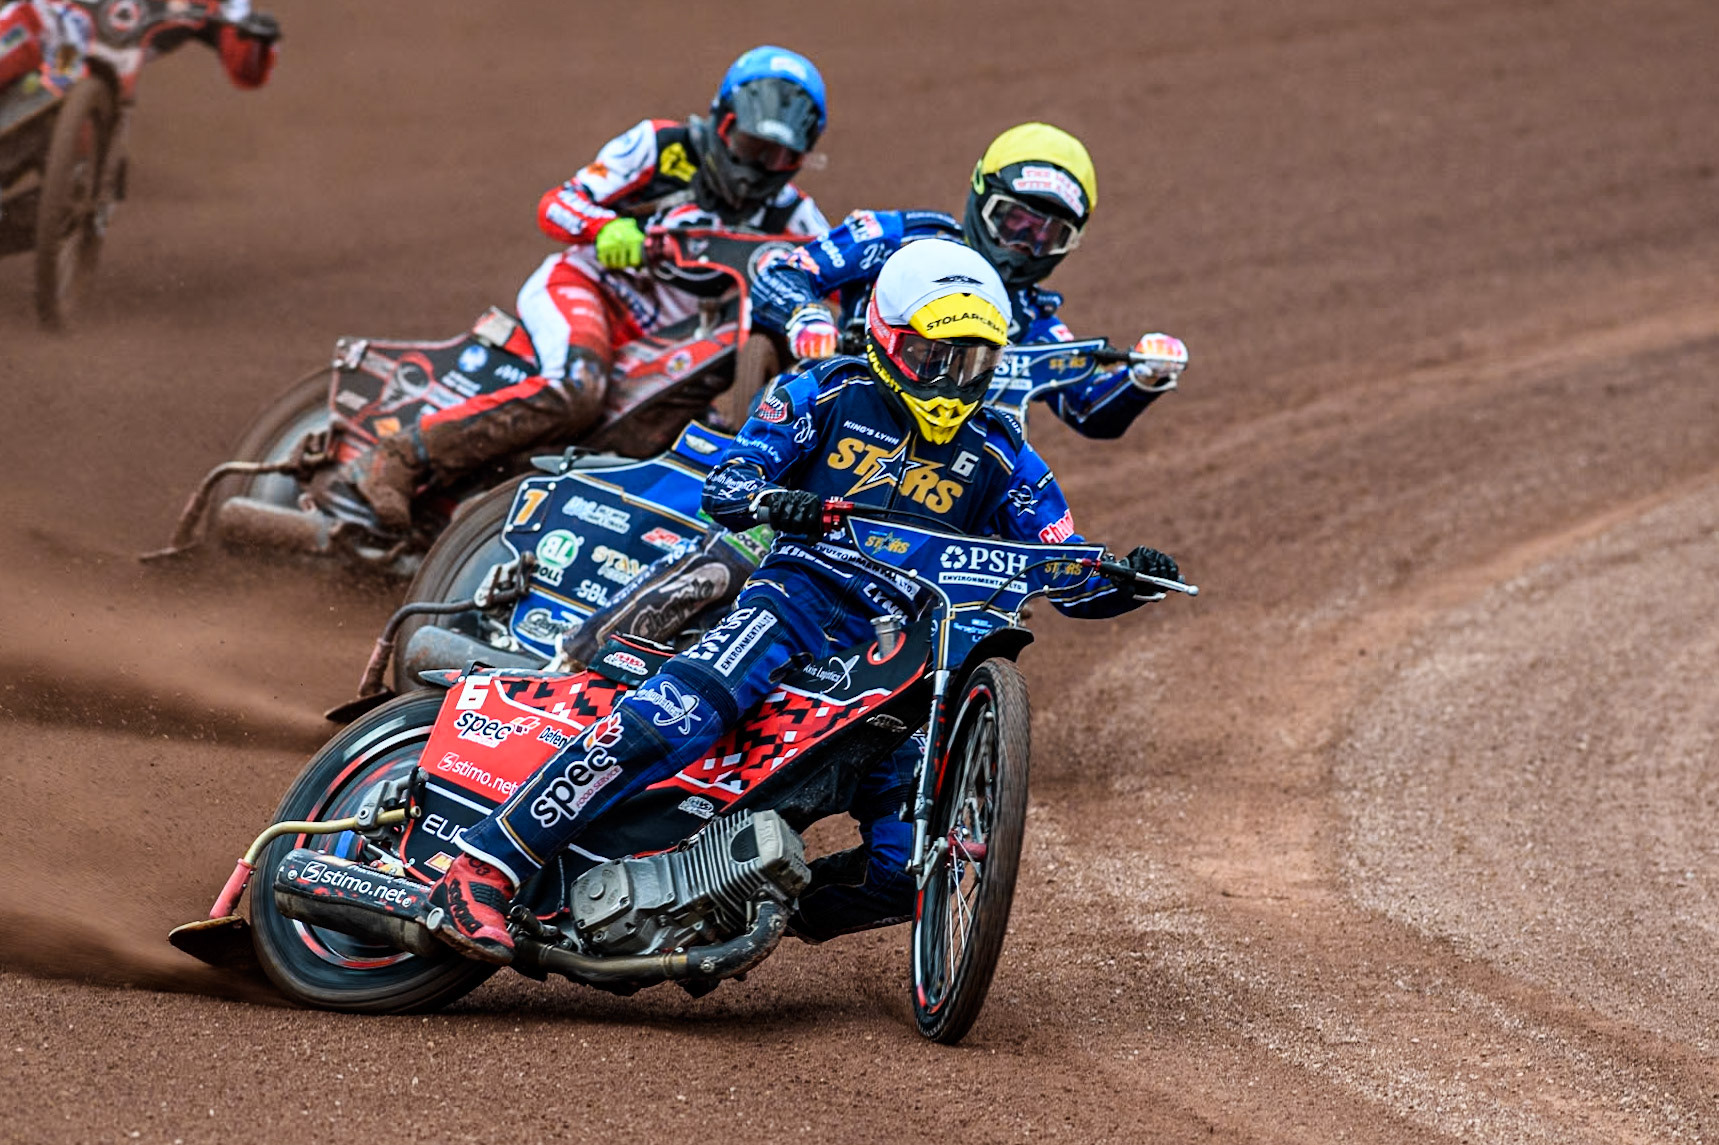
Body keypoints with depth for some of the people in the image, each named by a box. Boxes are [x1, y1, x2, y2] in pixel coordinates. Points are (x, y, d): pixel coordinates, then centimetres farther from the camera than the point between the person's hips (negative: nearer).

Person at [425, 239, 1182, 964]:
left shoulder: (996, 454, 14)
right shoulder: (830, 394, 8)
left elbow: (1069, 577, 13)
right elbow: (724, 484, -1)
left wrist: (1126, 580, -10)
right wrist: (768, 499, -24)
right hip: (804, 592, -4)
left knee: (917, 866, -16)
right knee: (682, 712, -34)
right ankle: (486, 868, -35)